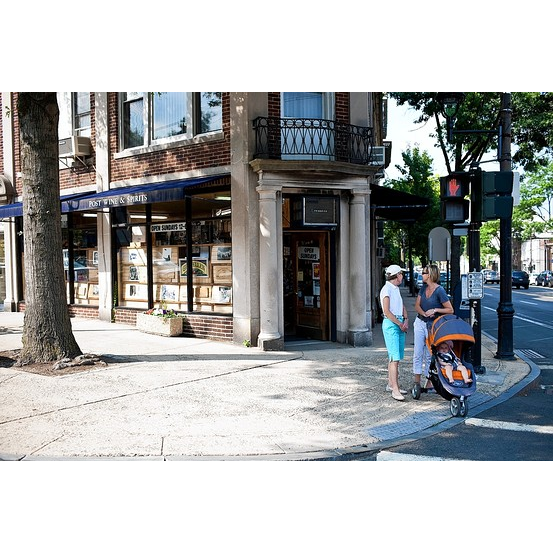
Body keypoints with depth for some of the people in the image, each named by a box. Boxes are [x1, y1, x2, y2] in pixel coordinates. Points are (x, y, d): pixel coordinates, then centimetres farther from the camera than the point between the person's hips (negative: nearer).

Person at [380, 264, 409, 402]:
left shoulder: (396, 289, 19)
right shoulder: (387, 289, -9)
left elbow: (403, 307, 16)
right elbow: (386, 311, -15)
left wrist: (406, 321, -2)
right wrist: (400, 324, -12)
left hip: (400, 324, 9)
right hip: (390, 324, -9)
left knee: (394, 356, 10)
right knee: (395, 357, -13)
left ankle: (391, 384, 18)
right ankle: (395, 390, -15)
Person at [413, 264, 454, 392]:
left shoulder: (440, 290, -15)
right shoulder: (423, 287, 4)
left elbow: (450, 310, -13)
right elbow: (417, 305, 4)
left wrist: (435, 310, -20)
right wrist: (424, 313, -14)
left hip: (433, 325, -5)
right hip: (420, 322, 5)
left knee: (429, 355, 3)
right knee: (418, 353, 2)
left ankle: (429, 384, 12)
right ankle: (417, 382, 6)